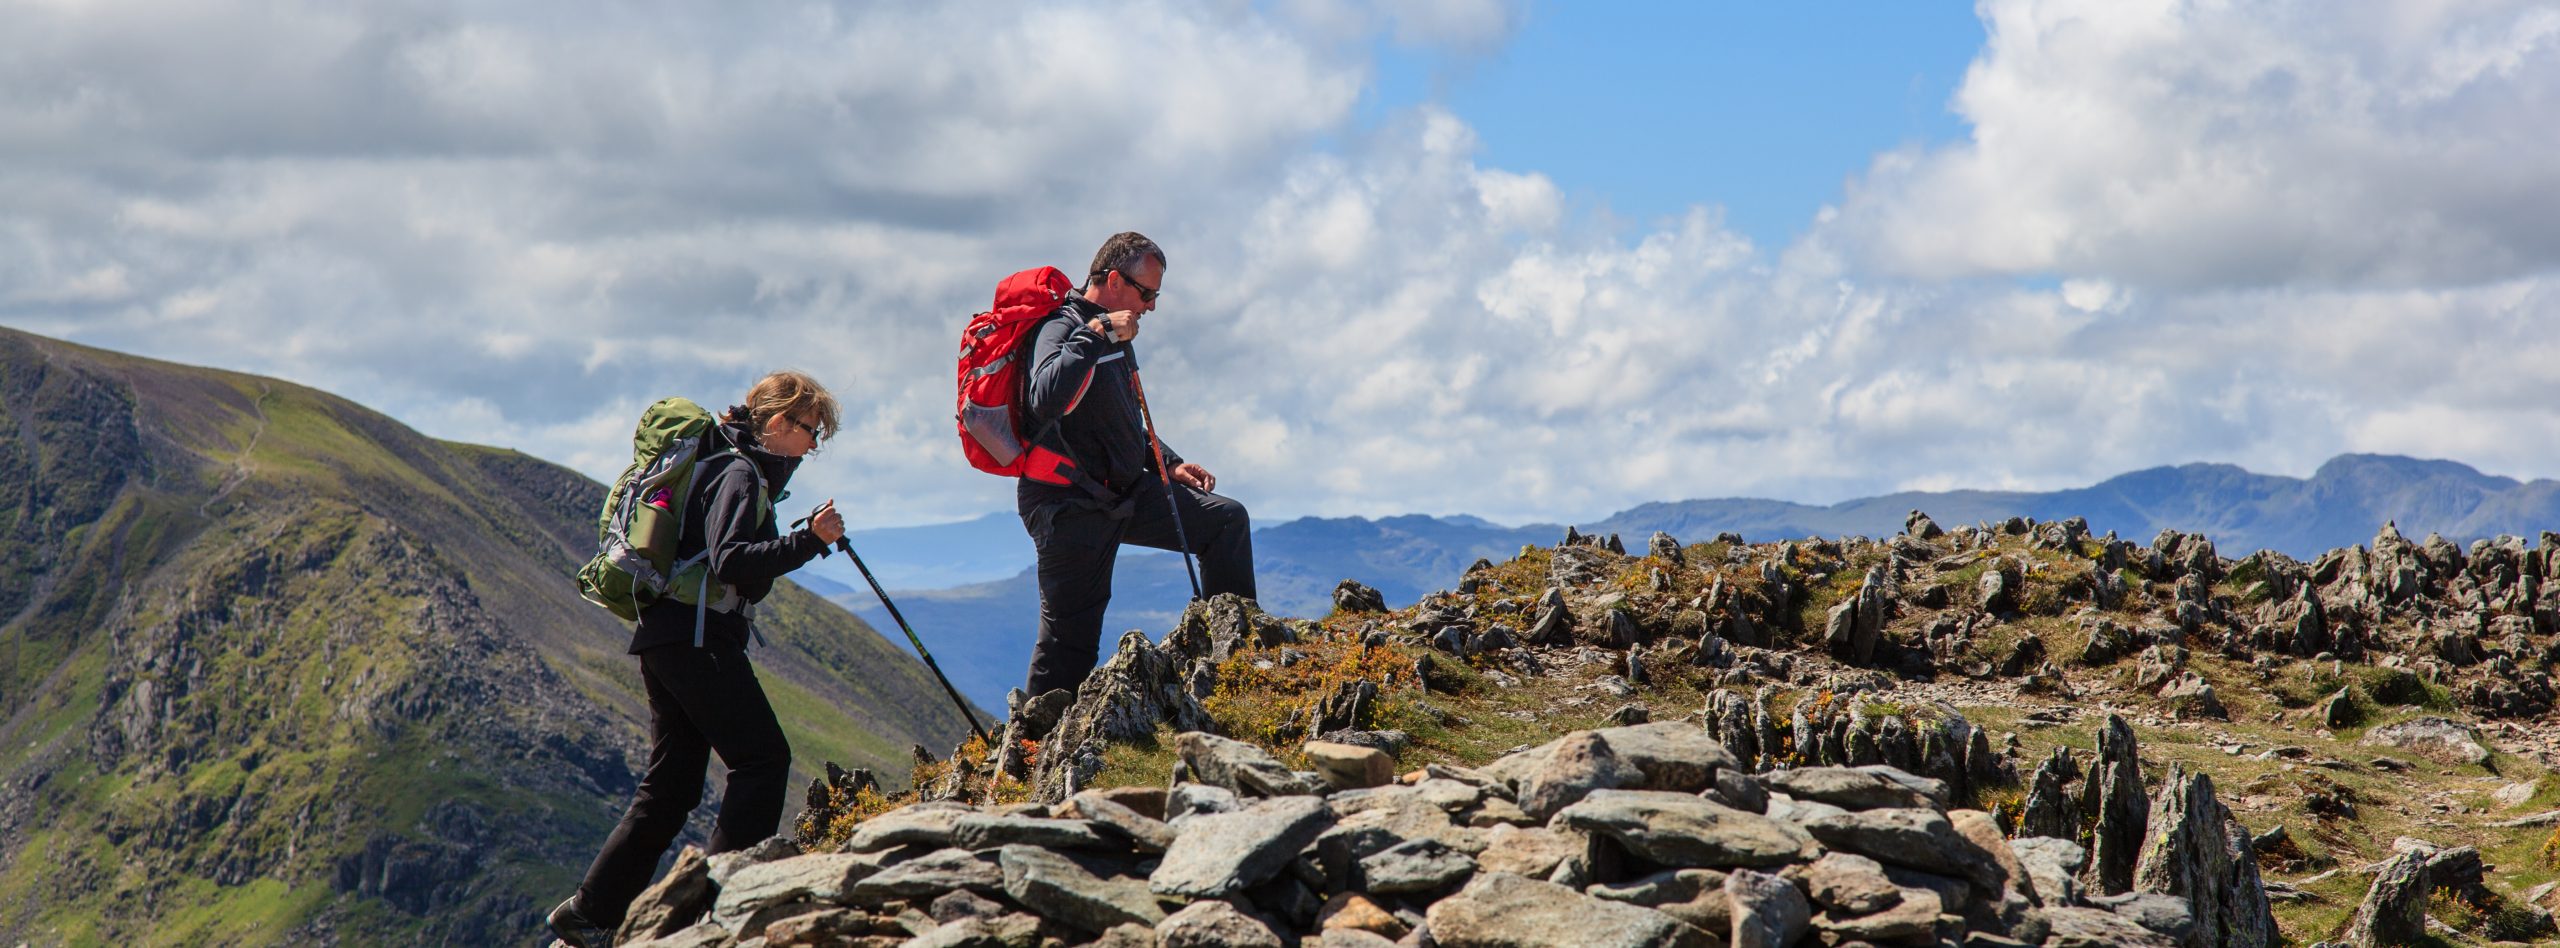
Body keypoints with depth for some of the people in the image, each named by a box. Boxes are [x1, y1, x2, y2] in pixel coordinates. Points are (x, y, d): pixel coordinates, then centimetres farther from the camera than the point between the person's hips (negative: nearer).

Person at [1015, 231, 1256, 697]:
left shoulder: (1113, 334, 14)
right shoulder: (1063, 329, -16)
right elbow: (1044, 400, -39)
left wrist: (1169, 464, 14)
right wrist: (1096, 336, -34)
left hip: (1123, 493, 9)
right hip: (1070, 507, -9)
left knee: (1226, 519, 5)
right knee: (1071, 643, -8)